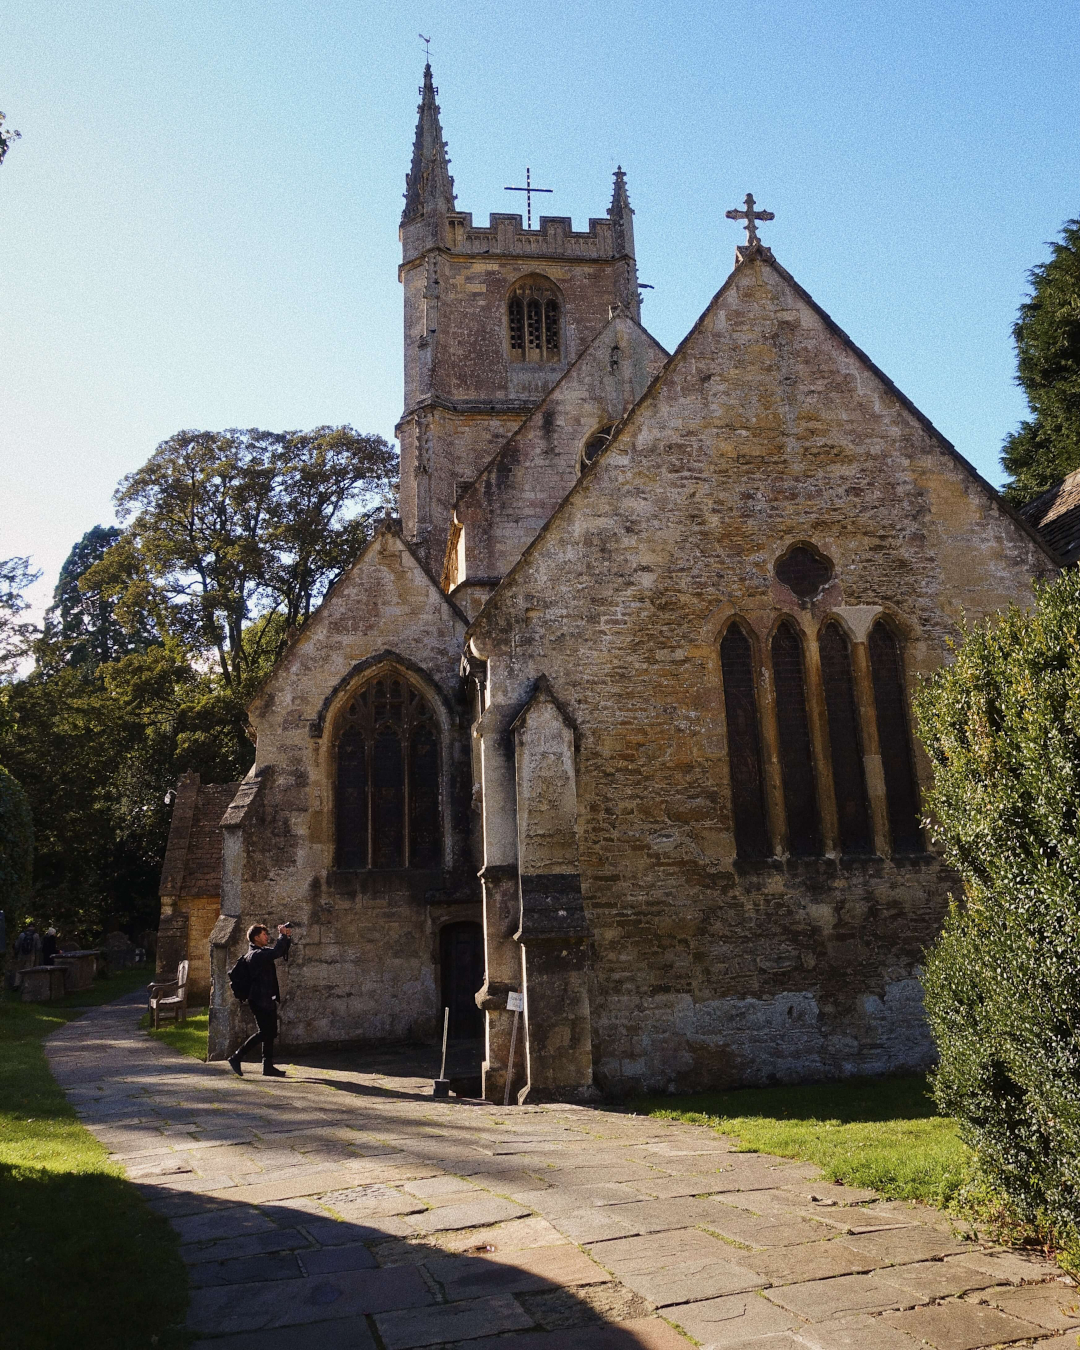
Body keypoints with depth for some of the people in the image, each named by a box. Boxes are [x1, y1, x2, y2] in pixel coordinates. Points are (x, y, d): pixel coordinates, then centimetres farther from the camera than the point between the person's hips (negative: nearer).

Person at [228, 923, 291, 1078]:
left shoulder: (264, 951, 14)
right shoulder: (255, 954, -17)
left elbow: (282, 953, 22)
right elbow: (276, 953, -31)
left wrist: (286, 938, 5)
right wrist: (282, 935, -19)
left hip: (267, 999, 10)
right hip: (259, 1000, -10)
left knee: (270, 1033, 10)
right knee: (264, 1032, -9)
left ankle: (268, 1066, 15)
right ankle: (236, 1057, -1)